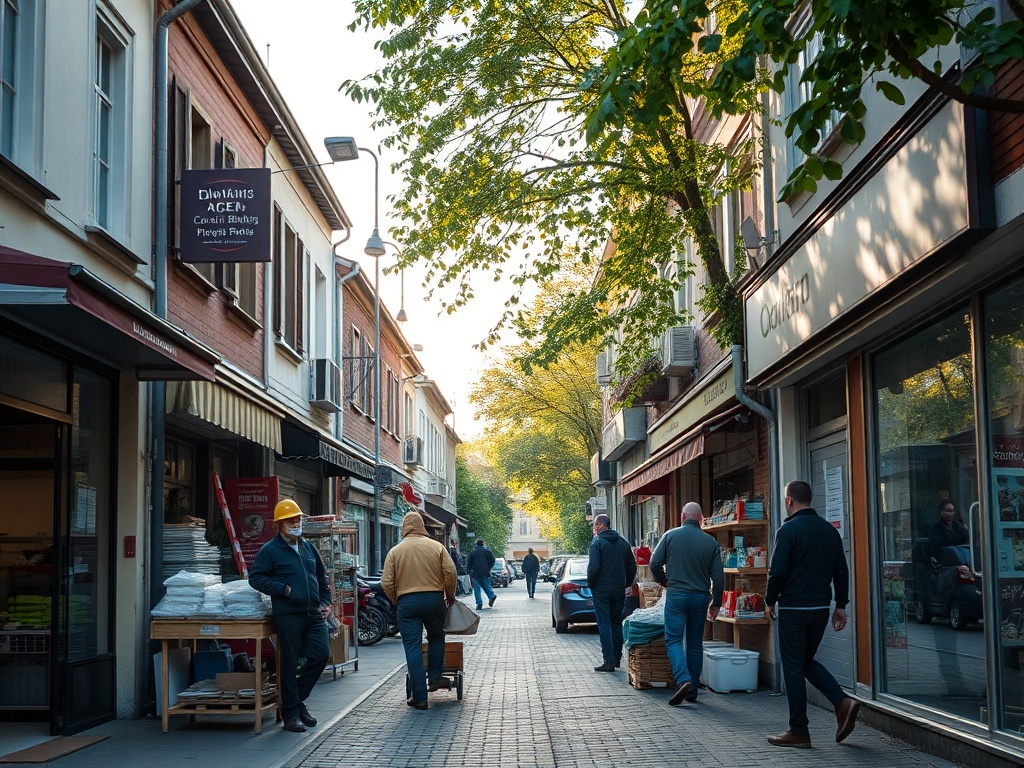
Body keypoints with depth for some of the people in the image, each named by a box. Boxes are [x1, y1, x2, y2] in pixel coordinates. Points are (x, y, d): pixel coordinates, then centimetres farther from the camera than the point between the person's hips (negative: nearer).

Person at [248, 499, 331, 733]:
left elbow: (322, 577, 26)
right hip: (288, 615, -6)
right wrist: (283, 589, -12)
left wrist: (325, 602, 14)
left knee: (321, 654, 0)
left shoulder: (308, 548, 17)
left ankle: (298, 698, 19)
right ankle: (291, 713, 8)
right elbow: (255, 578, -6)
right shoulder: (270, 550, -2)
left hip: (314, 614, 6)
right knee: (290, 663, -1)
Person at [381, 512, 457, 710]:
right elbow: (450, 572, -3)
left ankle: (419, 697, 0)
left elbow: (387, 583, -2)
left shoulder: (395, 551, 3)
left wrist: (397, 601, 14)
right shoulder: (436, 546, 2)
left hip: (407, 602, 0)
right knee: (436, 637, 24)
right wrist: (450, 595, 11)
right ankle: (435, 677, 16)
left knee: (413, 647, 1)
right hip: (434, 598, 1)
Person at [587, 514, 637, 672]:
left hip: (601, 589, -6)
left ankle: (608, 661, -9)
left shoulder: (597, 543, -10)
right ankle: (617, 658, 18)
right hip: (619, 590, 6)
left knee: (604, 624, -4)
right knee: (616, 623, 14)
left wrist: (590, 584, -4)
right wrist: (626, 584, 18)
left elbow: (593, 567, -19)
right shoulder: (623, 543, 9)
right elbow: (632, 567, 10)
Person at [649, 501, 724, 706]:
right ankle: (693, 690, 13)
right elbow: (718, 576, 2)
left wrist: (664, 582, 15)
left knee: (673, 640, 1)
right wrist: (716, 603, 12)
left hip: (676, 595, -3)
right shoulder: (710, 542, 3)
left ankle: (683, 680, -20)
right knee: (695, 643, 11)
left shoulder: (671, 536, -3)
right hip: (701, 597, 3)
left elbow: (655, 563, -4)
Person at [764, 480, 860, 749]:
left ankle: (798, 732, 5)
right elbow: (841, 572, 10)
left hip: (793, 608, -7)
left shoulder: (788, 530, -13)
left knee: (793, 668, 2)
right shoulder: (830, 530, 9)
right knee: (807, 662, 20)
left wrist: (770, 601, -3)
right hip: (821, 608, 7)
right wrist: (841, 605, 16)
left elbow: (777, 571, -16)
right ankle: (843, 702, 1)